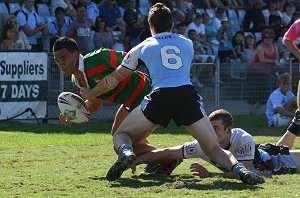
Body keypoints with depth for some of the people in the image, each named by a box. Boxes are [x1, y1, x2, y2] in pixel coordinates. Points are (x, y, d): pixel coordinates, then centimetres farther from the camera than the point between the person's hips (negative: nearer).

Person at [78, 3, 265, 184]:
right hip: (188, 93, 1)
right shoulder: (187, 43, 27)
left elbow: (114, 79, 28)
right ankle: (238, 168, -27)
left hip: (160, 95, -1)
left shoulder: (142, 48, 22)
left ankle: (126, 153, -21)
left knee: (121, 134, 16)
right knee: (214, 148, 6)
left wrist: (90, 94, 45)